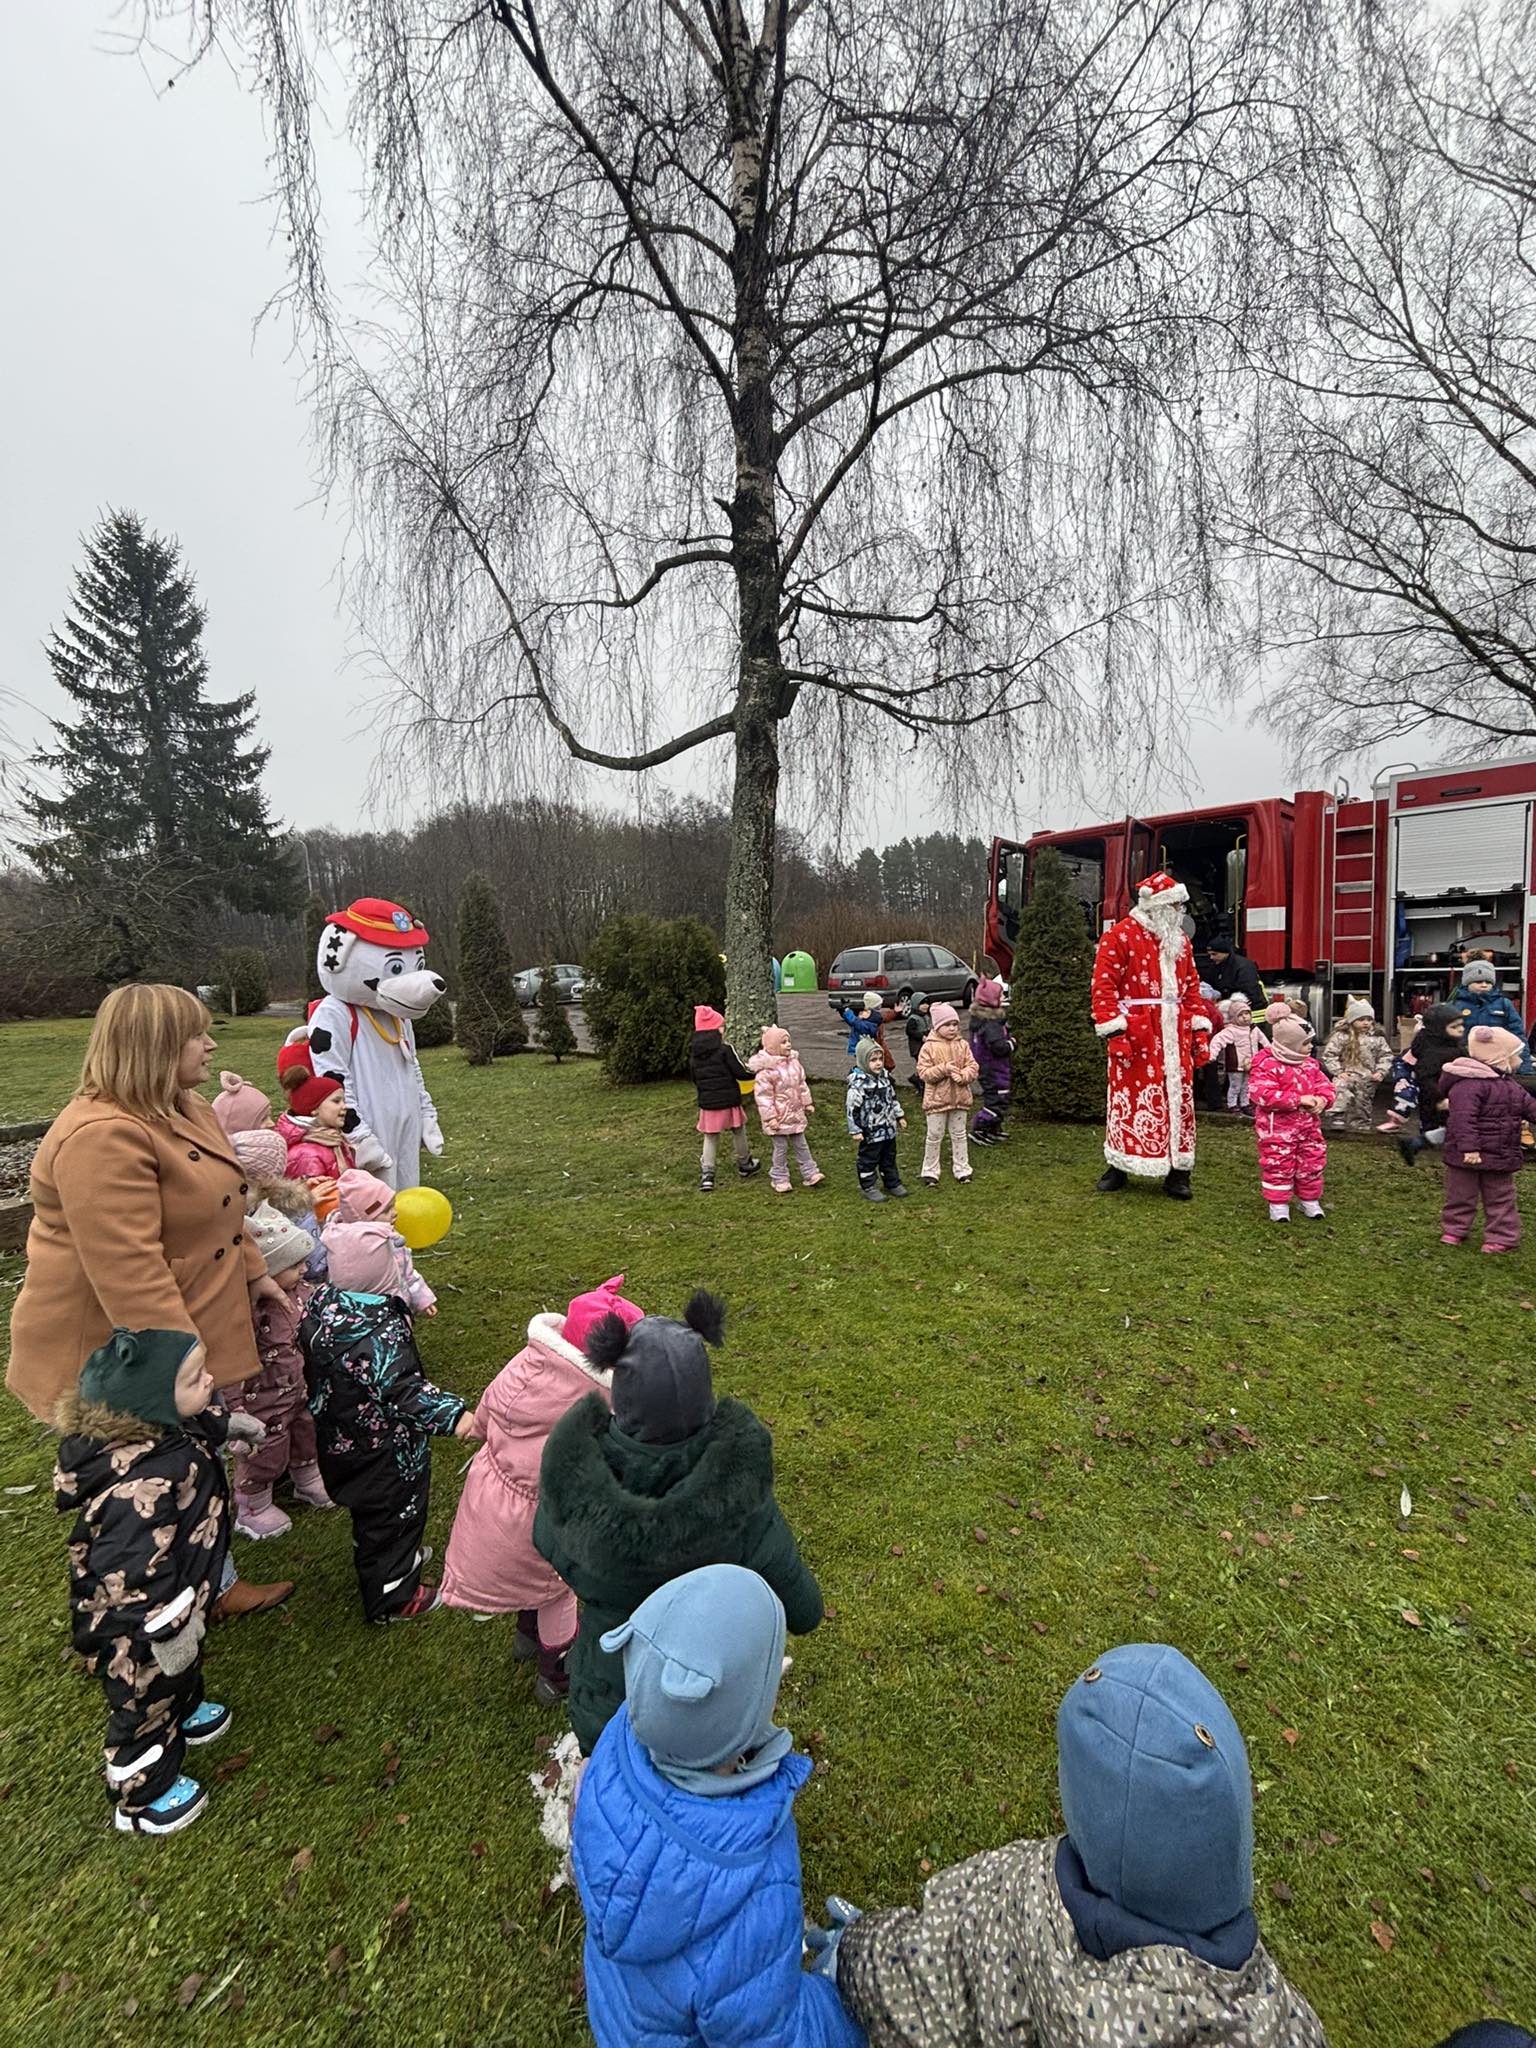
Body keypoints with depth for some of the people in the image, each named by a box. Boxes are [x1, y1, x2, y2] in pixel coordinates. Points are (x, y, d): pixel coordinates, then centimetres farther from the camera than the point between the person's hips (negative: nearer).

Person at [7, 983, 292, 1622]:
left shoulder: (185, 1111, 4)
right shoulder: (103, 1135, -29)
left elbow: (214, 1208, 17)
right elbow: (127, 1270, -32)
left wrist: (253, 1272, 15)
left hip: (188, 1328, 9)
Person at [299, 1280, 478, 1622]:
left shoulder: (321, 1302, -9)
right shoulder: (380, 1331, -35)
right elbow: (402, 1388, -40)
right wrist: (453, 1415, -45)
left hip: (340, 1438, 9)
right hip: (384, 1451, -9)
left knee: (368, 1508, 29)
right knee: (394, 1513, 13)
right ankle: (392, 1597, 30)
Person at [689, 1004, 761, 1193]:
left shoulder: (694, 1054, 2)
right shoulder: (725, 1050, -14)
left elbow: (695, 1078, 9)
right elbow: (741, 1072, -12)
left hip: (707, 1104, 3)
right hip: (729, 1102, -3)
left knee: (710, 1138, 10)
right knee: (738, 1132, 18)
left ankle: (706, 1174, -1)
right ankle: (745, 1165, 35)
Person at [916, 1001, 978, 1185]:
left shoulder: (962, 1045, 2)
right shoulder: (929, 1047, -9)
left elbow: (973, 1067, 0)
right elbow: (923, 1072, -14)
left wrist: (961, 1075, -19)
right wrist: (944, 1069, -23)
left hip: (960, 1098, 3)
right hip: (937, 1099, -3)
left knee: (959, 1134, 14)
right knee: (934, 1136, 6)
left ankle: (962, 1169, 26)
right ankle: (930, 1172, 18)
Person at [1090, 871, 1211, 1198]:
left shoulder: (1180, 940, 16)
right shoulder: (1119, 936, -5)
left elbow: (1191, 987, 19)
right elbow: (1104, 986, -11)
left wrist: (1199, 1030, 11)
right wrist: (1114, 1032, -17)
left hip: (1175, 1034, 6)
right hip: (1135, 1035, -6)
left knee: (1179, 1100, 6)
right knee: (1129, 1099, -1)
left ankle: (1177, 1173, 16)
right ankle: (1118, 1167, 14)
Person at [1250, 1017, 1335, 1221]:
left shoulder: (1310, 1065, 7)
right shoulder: (1267, 1066, -18)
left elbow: (1325, 1085, 12)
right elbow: (1263, 1095, -27)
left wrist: (1322, 1099, -13)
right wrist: (1298, 1100, -25)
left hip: (1309, 1125, 7)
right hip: (1277, 1127, -6)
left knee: (1313, 1162, 12)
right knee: (1278, 1165, 0)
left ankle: (1309, 1200, 29)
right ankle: (1278, 1204, 13)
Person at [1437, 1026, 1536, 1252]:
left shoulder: (1511, 1086, 10)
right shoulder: (1469, 1084, -23)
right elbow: (1463, 1118, -28)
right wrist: (1469, 1147, -31)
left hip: (1501, 1156, 8)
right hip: (1468, 1155, -8)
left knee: (1501, 1198, 13)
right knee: (1461, 1195, 7)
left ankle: (1502, 1236, 22)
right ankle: (1453, 1230, 21)